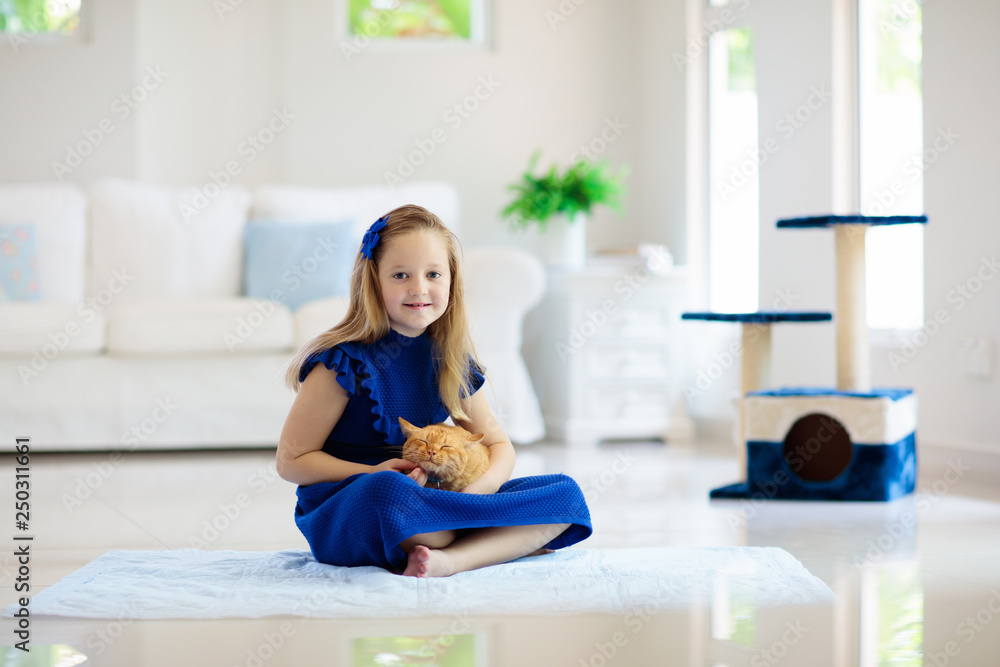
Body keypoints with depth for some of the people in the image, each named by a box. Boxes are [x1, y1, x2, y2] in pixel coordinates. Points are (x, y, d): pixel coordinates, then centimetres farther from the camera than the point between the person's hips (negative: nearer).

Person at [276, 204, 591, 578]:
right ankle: (512, 541, -19)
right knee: (386, 491, -43)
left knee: (567, 493, -9)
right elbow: (291, 461, -9)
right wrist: (374, 474, -22)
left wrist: (479, 487, -13)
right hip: (342, 515, -6)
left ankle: (451, 560, -30)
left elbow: (499, 445, 10)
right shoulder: (345, 362, -10)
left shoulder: (449, 362, 6)